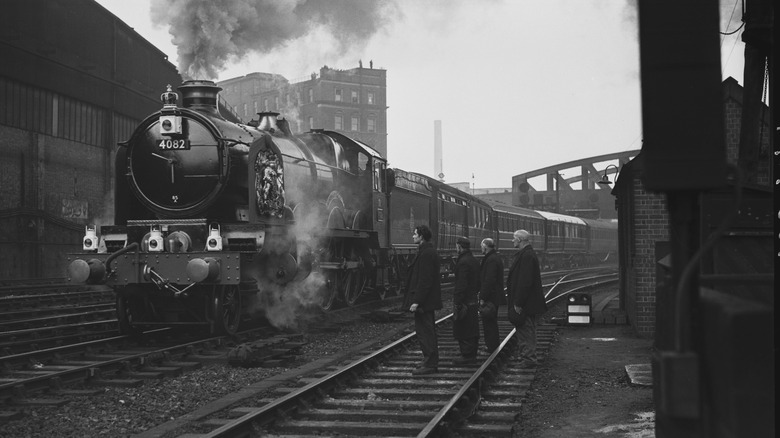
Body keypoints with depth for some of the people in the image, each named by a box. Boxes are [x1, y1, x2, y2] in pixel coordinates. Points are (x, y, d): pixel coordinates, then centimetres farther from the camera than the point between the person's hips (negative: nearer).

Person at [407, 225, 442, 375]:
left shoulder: (426, 253, -17)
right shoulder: (430, 252, 15)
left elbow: (424, 280, -22)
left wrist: (416, 301, -22)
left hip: (424, 300, -11)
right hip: (429, 300, 11)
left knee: (424, 333, -6)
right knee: (429, 332, 15)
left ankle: (429, 365, -3)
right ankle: (432, 363, 21)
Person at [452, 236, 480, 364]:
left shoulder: (463, 262, -17)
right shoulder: (474, 261, 13)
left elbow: (461, 285, -21)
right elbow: (478, 282, 18)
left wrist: (457, 303, -20)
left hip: (464, 300, -10)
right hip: (473, 300, 10)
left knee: (462, 330, -3)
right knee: (472, 329, 14)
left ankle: (467, 355, 0)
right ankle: (472, 355, 20)